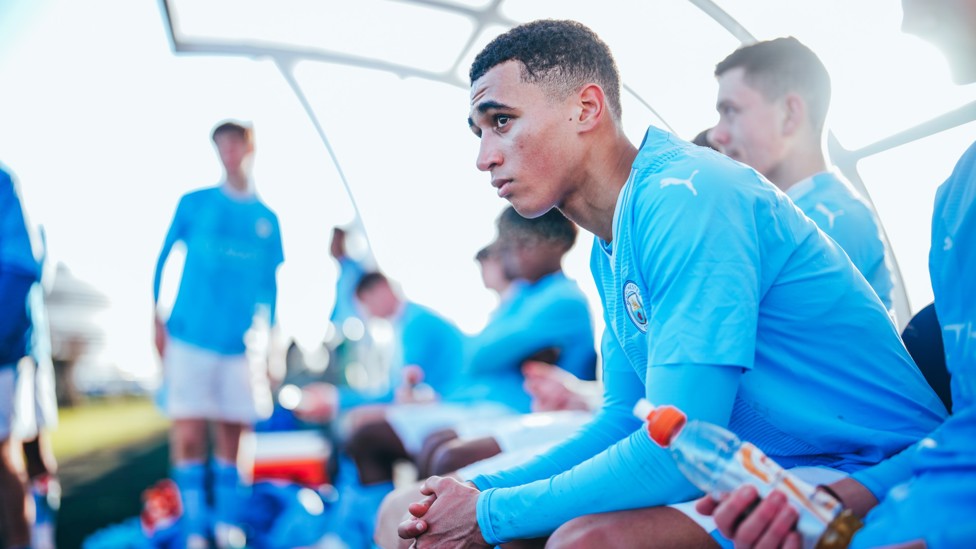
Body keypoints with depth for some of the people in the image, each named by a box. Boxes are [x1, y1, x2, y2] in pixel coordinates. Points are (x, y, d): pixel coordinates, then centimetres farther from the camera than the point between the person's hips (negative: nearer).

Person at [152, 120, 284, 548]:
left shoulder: (268, 219, 11)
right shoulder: (194, 204, 6)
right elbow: (163, 259, 8)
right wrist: (157, 319, 0)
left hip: (239, 345, 2)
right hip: (189, 336, -2)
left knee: (232, 435, 4)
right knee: (188, 435, -8)